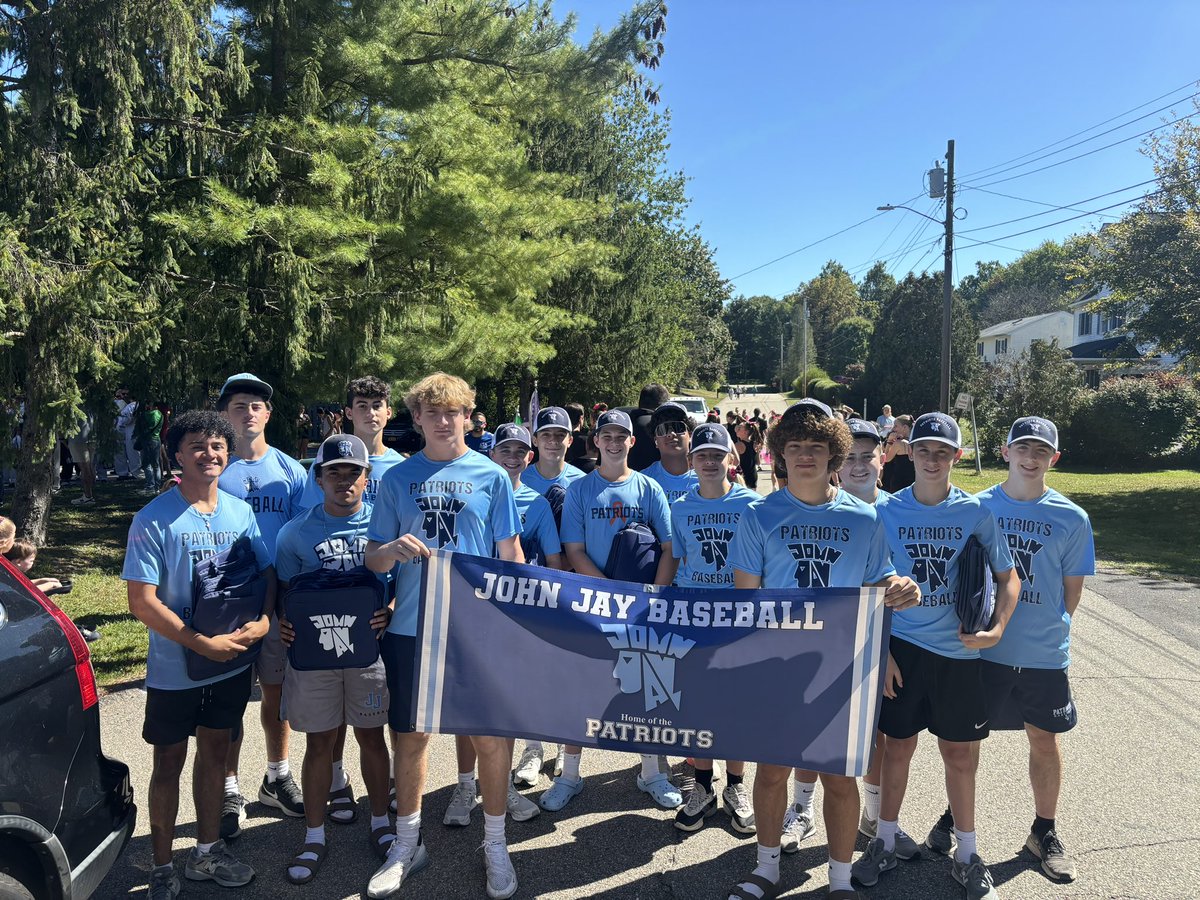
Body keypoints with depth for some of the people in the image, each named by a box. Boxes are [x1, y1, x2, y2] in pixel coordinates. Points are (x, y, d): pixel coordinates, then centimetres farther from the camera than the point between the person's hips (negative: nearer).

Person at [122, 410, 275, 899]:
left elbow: (268, 571, 7)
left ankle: (207, 853, 35)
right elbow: (142, 602, -16)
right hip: (174, 668, -4)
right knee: (169, 762, 10)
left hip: (232, 662, 4)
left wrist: (263, 620, -12)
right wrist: (204, 644, -19)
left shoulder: (241, 511, 0)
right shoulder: (154, 519, -14)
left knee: (215, 752, 17)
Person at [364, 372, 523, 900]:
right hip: (411, 627, 2)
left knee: (491, 734, 4)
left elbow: (510, 554, 3)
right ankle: (407, 844, 31)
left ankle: (495, 844, 25)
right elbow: (372, 557, 6)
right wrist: (394, 549, -17)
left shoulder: (491, 476, 1)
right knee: (410, 735, 12)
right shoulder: (397, 478, 5)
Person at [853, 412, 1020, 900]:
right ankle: (885, 842, 29)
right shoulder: (887, 511, -3)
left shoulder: (975, 511, -4)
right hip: (903, 646, 0)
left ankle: (966, 854, 29)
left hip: (960, 650, 0)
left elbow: (1007, 575, 4)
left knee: (960, 753, 10)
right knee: (898, 747, 10)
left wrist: (997, 628, -13)